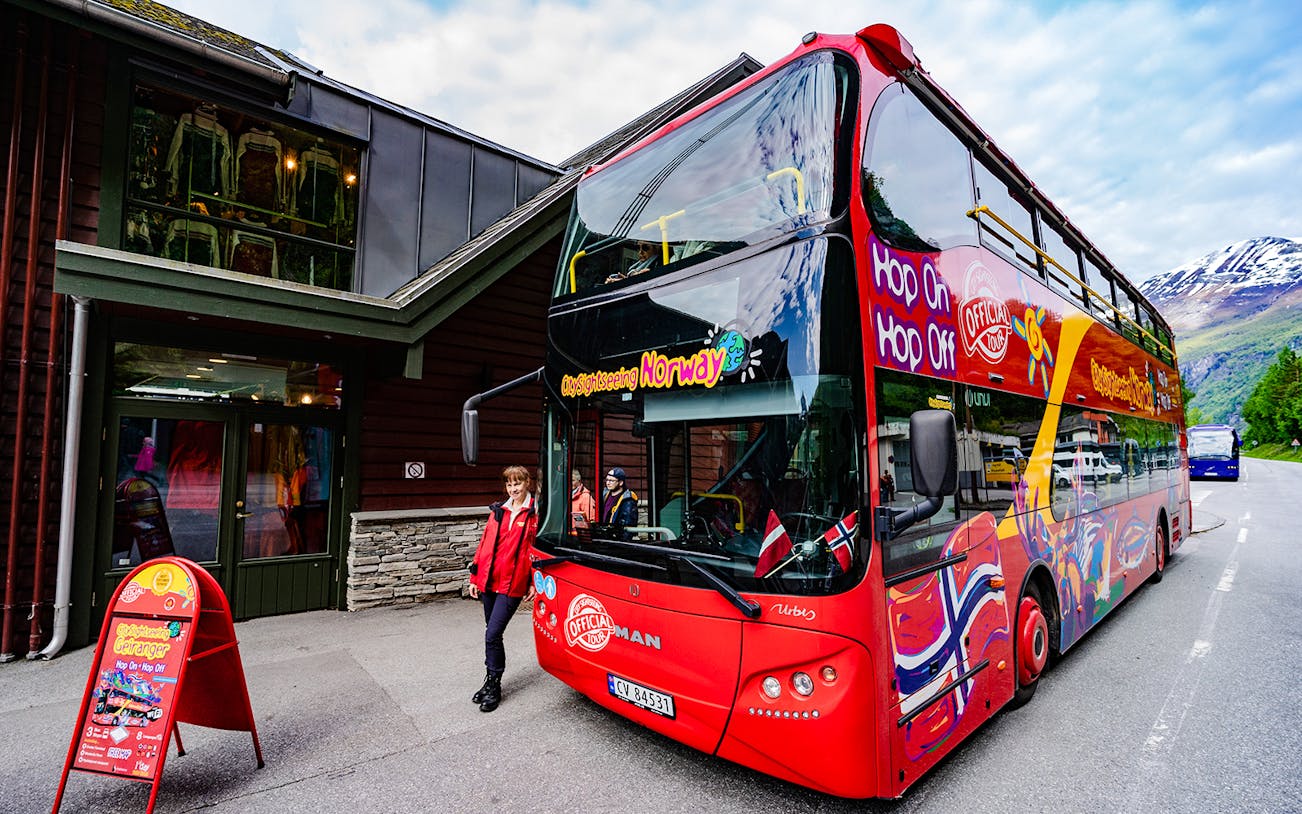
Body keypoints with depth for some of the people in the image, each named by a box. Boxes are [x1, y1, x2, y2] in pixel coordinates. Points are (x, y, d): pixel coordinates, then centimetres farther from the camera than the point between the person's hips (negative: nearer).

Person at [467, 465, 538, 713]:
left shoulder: (535, 514, -5)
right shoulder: (497, 510, 10)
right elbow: (485, 543, 12)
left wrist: (534, 584, -8)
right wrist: (475, 577, 11)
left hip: (513, 584, -5)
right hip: (489, 581, 5)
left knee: (492, 635, -8)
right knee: (493, 634, 15)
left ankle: (493, 686, 10)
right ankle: (491, 683, 30)